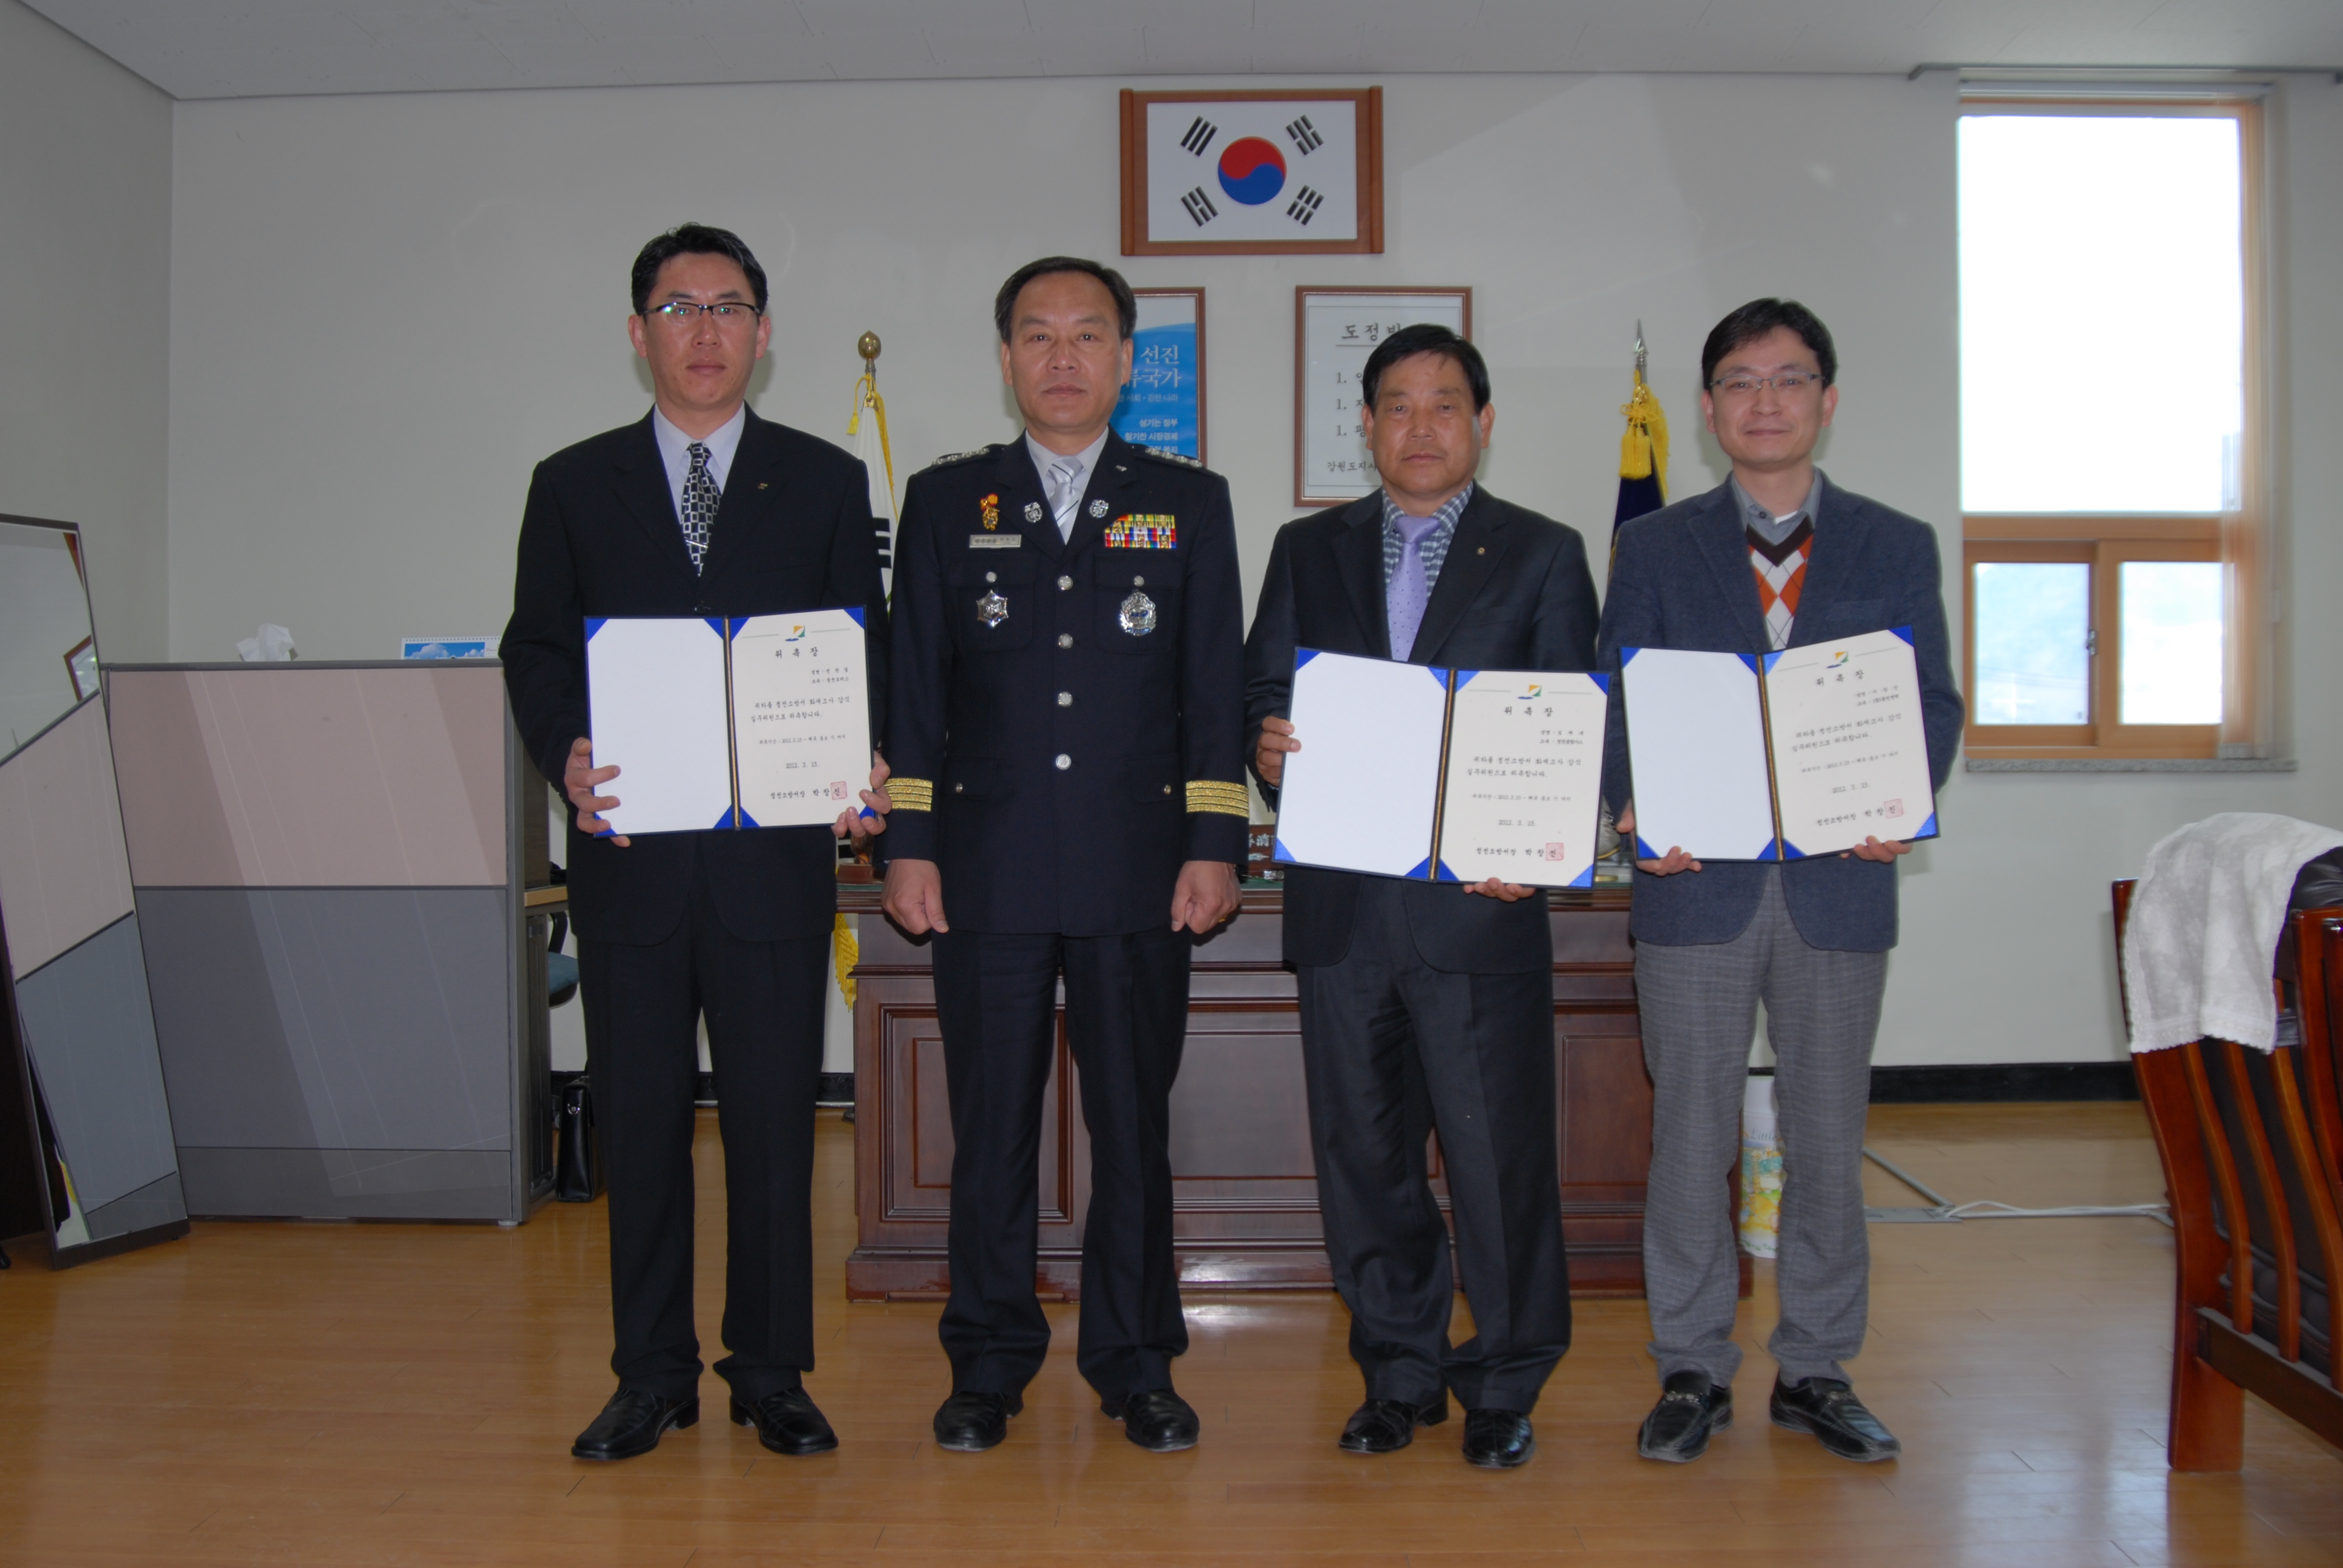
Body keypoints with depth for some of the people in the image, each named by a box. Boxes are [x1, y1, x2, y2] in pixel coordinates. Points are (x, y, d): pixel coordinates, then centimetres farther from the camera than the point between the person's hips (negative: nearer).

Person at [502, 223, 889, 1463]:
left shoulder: (825, 481, 9)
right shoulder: (574, 485, 11)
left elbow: (864, 649, 7)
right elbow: (535, 649, 8)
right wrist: (565, 757, -12)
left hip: (775, 852, -1)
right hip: (630, 850, 1)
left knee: (774, 1116, 5)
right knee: (638, 1117, 8)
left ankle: (771, 1370, 20)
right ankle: (652, 1372, 23)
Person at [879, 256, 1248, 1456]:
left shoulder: (1190, 501, 10)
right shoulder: (945, 501, 10)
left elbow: (1215, 686, 6)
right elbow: (914, 685, 8)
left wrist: (1215, 847, -2)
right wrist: (908, 845, 1)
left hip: (1138, 871, 0)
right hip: (987, 870, 0)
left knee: (1134, 1123, 6)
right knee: (990, 1128, 6)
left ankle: (1136, 1365, 21)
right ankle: (989, 1367, 21)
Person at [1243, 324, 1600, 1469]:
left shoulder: (1544, 555, 7)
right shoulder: (1306, 551, 14)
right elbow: (1263, 695, 12)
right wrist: (1267, 743, -12)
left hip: (1481, 905, -2)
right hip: (1341, 904, 3)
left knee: (1497, 1152, 1)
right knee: (1363, 1153, 10)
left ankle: (1505, 1387, 18)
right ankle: (1399, 1375, 25)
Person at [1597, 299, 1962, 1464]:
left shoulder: (1897, 547, 10)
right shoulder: (1654, 547, 8)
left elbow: (1931, 703, 5)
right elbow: (1620, 704, 3)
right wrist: (1638, 813, -15)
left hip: (1839, 883, 1)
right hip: (1696, 880, -1)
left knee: (1827, 1140, 9)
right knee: (1690, 1136, 5)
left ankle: (1817, 1369, 24)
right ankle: (1692, 1369, 19)